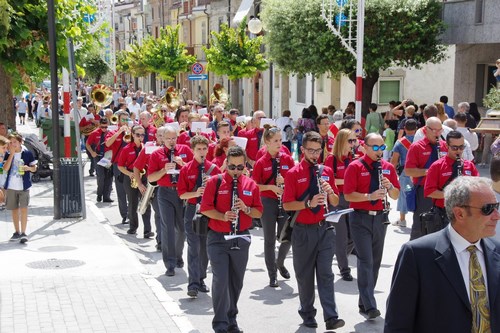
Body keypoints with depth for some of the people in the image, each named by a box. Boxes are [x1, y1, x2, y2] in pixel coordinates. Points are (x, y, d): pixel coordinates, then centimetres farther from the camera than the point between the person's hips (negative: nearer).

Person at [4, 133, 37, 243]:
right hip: (11, 186, 3)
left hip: (24, 186, -3)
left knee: (23, 208, -10)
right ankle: (17, 232, 23)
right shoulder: (8, 154, 3)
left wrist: (29, 168, -18)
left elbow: (34, 168, 5)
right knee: (14, 209, 11)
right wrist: (11, 154, -16)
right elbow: (5, 169, -11)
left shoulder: (27, 153, -3)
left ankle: (23, 233, -6)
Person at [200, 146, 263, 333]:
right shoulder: (215, 182, -5)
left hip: (241, 239, 3)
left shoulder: (251, 185, 3)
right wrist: (223, 216, -22)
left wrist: (246, 208, -15)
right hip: (218, 239, -3)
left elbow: (259, 213, 5)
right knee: (221, 280, -9)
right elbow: (205, 208, -6)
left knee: (236, 282, 12)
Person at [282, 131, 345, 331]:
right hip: (303, 231, -2)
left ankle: (331, 317, -4)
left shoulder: (326, 171, 7)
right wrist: (308, 203, -24)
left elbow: (335, 203, 10)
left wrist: (330, 191, -12)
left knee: (325, 274, -1)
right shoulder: (293, 174, -5)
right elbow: (287, 205, -9)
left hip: (324, 229, 2)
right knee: (304, 275, 10)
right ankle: (307, 314, 24)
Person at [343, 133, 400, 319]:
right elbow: (348, 195, -12)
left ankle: (365, 302, 24)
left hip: (380, 218, 5)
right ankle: (369, 306, -11)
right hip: (360, 218, -5)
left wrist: (389, 186, -12)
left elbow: (395, 196, 9)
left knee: (375, 261, 11)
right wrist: (370, 196, -25)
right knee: (365, 261, -10)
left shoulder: (388, 167, 7)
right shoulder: (355, 167, -6)